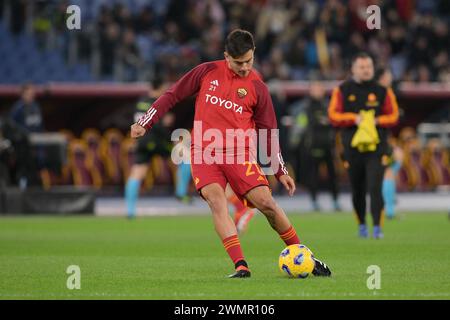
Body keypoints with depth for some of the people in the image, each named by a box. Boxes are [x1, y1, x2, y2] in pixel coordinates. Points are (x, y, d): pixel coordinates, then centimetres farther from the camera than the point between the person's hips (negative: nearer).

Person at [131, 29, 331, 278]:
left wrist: (281, 171, 10)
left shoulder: (257, 88, 4)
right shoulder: (207, 72, 4)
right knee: (216, 201, -24)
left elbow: (268, 133, 11)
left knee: (266, 203, -12)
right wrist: (145, 123, 7)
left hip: (238, 154, 0)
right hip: (204, 154, 0)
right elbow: (173, 95, 12)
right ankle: (240, 266, -29)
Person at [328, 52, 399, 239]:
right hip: (352, 147, 1)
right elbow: (333, 115, -1)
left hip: (377, 147, -1)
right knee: (357, 190, 9)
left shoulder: (382, 91, 6)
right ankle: (362, 226, 26)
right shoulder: (342, 91, 5)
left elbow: (393, 116, 6)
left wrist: (377, 121, -11)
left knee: (375, 187, -14)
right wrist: (354, 119, -15)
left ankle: (377, 227, -14)